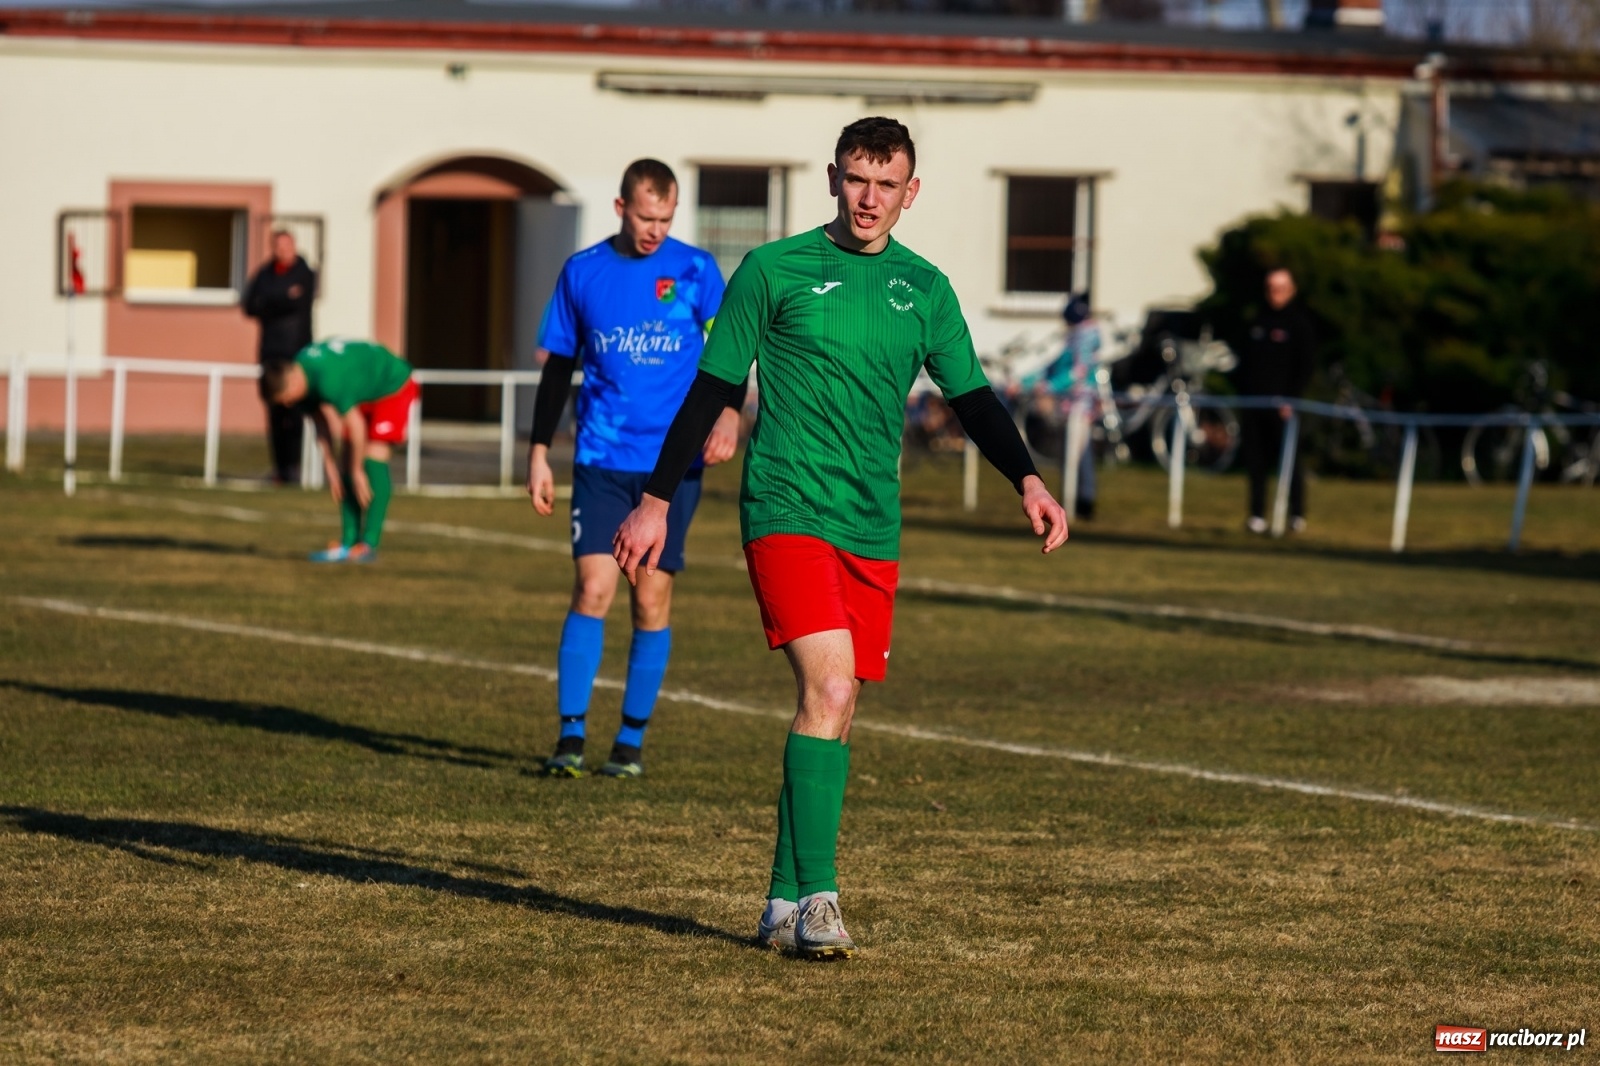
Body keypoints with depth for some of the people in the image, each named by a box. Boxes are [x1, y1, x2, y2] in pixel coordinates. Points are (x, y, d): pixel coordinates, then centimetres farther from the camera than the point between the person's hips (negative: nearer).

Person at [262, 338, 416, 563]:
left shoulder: (328, 380, -39)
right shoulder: (301, 377, -12)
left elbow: (354, 425, -31)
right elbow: (321, 419, 1)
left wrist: (357, 471, -20)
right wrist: (329, 465, 2)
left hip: (394, 387, -9)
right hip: (364, 394, 9)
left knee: (374, 454, -19)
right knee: (348, 455, -1)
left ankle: (369, 543, -20)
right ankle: (348, 543, -1)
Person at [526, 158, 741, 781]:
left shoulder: (695, 271, 1)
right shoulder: (583, 273, 6)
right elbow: (558, 367, 12)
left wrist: (729, 412, -23)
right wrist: (539, 453, 8)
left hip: (672, 462, 0)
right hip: (601, 459, 1)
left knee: (652, 600, 2)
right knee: (592, 589, -10)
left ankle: (632, 740, 13)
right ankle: (571, 735, -7)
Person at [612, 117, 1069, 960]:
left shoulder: (924, 289, 10)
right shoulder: (775, 271, 0)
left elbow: (971, 397, 12)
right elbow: (711, 389, 4)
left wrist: (1027, 481, -5)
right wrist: (656, 501, 2)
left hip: (873, 529, 5)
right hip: (787, 511, -5)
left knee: (835, 709, 6)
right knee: (829, 689, -20)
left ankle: (785, 904, 16)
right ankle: (814, 896, -19)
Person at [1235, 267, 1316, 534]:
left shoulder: (1299, 322, 1)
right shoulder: (1258, 320, 15)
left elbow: (1307, 365, -3)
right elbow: (1244, 358, 19)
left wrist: (1292, 397, -11)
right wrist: (1241, 388, 6)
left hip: (1282, 404, -5)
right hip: (1252, 402, 5)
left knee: (1290, 459, -5)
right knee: (1255, 461, 3)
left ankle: (1297, 514, 2)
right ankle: (1257, 514, 7)